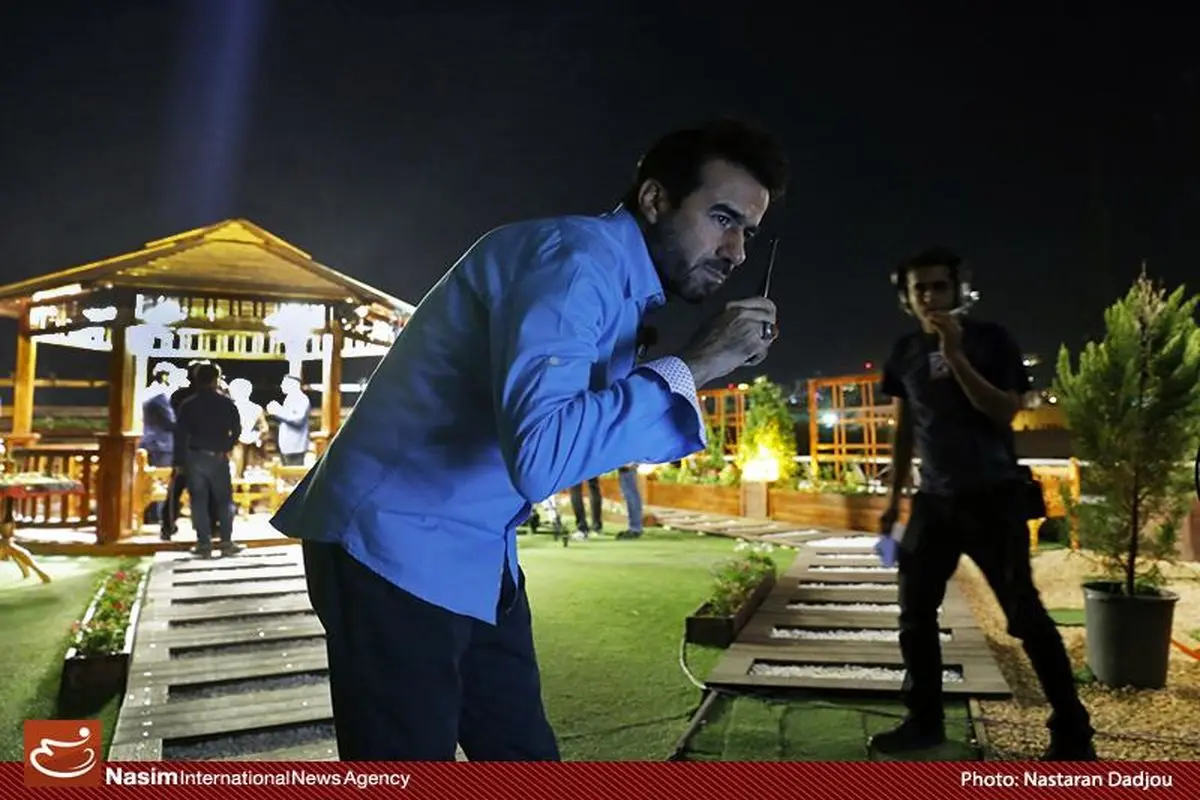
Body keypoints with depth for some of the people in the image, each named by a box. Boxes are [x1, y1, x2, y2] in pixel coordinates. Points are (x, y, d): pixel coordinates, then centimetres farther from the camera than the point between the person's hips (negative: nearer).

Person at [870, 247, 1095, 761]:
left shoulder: (989, 339, -4)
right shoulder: (904, 354, 7)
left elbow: (1005, 412, -15)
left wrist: (956, 356, -22)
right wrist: (894, 498, 14)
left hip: (993, 496, -4)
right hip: (935, 500, 5)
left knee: (1024, 613, -1)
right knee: (915, 613, 6)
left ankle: (1072, 733, 13)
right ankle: (925, 721, 20)